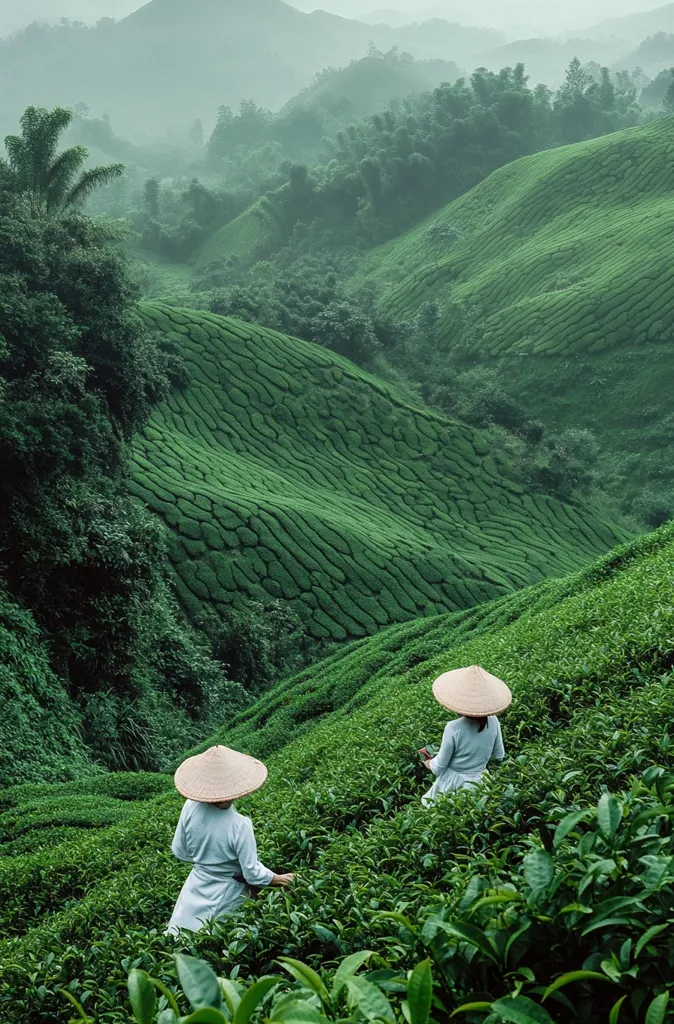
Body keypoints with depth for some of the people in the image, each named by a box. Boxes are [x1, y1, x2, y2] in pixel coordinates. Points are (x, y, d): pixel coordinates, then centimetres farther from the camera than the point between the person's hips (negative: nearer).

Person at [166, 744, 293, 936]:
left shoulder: (191, 808, -21)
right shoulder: (239, 826, -32)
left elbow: (179, 851, -4)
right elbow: (252, 874, -20)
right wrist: (280, 879, -3)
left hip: (197, 885, 4)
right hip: (227, 894, -3)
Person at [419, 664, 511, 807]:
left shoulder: (453, 728, -27)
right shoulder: (493, 722, -13)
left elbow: (439, 767, -14)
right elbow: (499, 756, 3)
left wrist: (427, 762, 7)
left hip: (454, 785, -4)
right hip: (479, 782, 4)